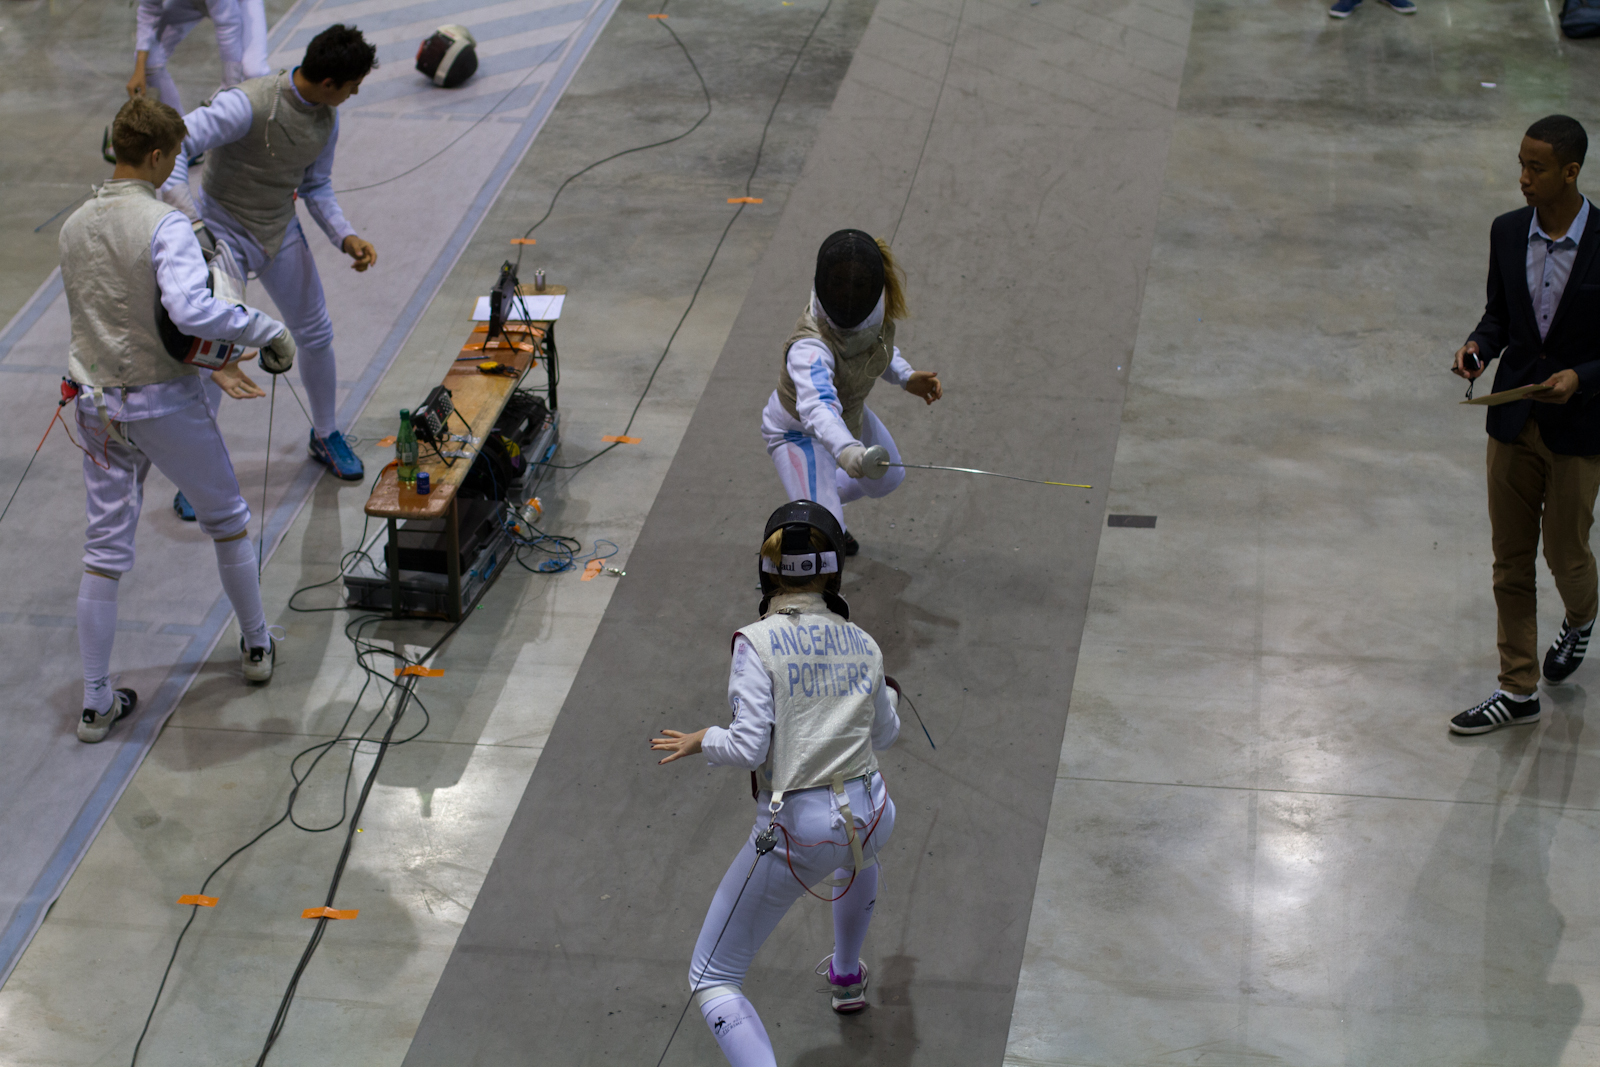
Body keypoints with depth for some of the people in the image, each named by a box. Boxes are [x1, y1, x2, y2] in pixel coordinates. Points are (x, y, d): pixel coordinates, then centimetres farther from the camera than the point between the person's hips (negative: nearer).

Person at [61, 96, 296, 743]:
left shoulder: (75, 228, 3)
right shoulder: (164, 225, -20)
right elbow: (189, 311, -36)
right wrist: (267, 329, -24)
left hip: (97, 403, 5)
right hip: (163, 404, -5)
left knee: (104, 552, 10)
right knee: (227, 518, 20)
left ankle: (96, 703, 12)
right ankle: (256, 645, 35)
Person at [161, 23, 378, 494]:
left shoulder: (326, 119, -6)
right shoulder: (248, 105, -31)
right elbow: (172, 145, -35)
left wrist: (344, 236, -9)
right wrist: (188, 218, -46)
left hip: (281, 233, 7)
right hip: (223, 232, -6)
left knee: (316, 335, 14)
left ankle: (325, 436, 38)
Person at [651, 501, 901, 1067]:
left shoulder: (757, 642, -12)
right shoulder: (862, 643, 4)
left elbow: (749, 749, -19)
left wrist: (700, 742, 2)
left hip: (796, 831, -5)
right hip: (869, 811, 5)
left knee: (711, 981, 7)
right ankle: (846, 976, 63)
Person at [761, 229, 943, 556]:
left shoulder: (879, 306, -21)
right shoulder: (810, 345, -43)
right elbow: (817, 408, -61)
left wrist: (907, 377, -11)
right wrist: (847, 451, -80)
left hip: (846, 411, 7)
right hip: (798, 431, -7)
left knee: (887, 479, 27)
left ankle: (820, 502, 50)